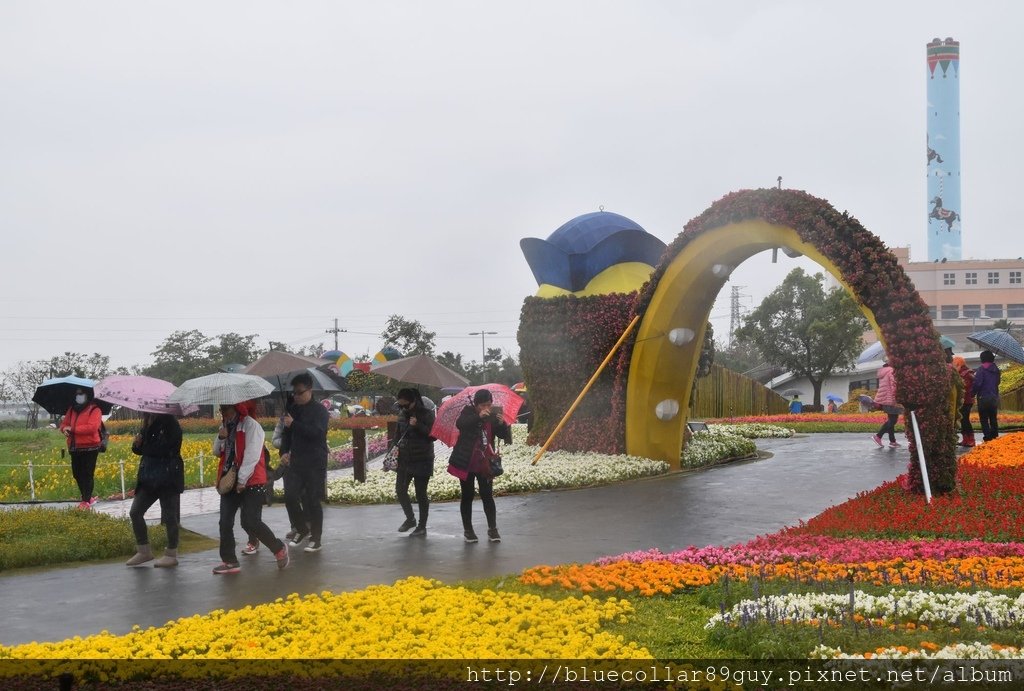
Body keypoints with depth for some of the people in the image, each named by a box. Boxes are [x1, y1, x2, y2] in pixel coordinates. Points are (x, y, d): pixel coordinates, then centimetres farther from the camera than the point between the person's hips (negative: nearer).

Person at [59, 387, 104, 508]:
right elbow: (64, 423, 21)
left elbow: (92, 427, -19)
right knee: (77, 474, 11)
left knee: (87, 475, -7)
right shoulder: (72, 409, 17)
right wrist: (64, 428, -5)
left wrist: (73, 429, -16)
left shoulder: (94, 410, -7)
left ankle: (86, 501, -5)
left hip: (89, 448, -8)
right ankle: (88, 497, 24)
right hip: (75, 448, 8)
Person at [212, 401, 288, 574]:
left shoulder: (251, 425, -11)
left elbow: (252, 455, -17)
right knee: (225, 522, 3)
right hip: (229, 481, 8)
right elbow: (217, 452, 18)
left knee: (250, 522, -13)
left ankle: (279, 549, 7)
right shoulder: (225, 426, 14)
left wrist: (242, 480, -19)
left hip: (250, 482, -8)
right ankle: (229, 561, 12)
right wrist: (220, 437, -3)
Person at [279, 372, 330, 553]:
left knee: (312, 501, -3)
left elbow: (316, 432, -20)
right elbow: (286, 433, 18)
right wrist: (284, 452, 2)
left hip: (315, 463, -5)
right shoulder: (293, 409, 11)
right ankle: (301, 529, 19)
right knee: (290, 496, -3)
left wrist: (293, 424, -22)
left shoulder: (319, 410, -6)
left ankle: (316, 539, 8)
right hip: (295, 462, 5)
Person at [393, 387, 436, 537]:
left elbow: (433, 435, -15)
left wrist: (418, 425, -27)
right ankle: (410, 519, 28)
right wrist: (396, 446, 7)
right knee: (400, 490, 6)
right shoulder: (402, 414, 8)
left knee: (421, 494, 0)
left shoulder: (427, 414, -10)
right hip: (404, 459, 6)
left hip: (422, 460, -6)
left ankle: (422, 527, 11)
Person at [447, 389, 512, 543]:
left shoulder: (493, 416, 2)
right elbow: (459, 424, -26)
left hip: (484, 464, 2)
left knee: (487, 496, -1)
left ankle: (492, 529, 7)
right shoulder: (468, 412, -5)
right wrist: (479, 416, -38)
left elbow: (505, 436, -4)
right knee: (467, 497, 7)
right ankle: (467, 530, 17)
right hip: (466, 463, -1)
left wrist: (502, 424, -25)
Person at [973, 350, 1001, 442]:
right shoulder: (996, 370, 8)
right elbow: (997, 382, 18)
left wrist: (973, 393, -6)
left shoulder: (981, 370, -13)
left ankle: (987, 437, -8)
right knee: (993, 418, 15)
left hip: (983, 397, -6)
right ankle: (995, 435, 17)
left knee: (984, 419, -2)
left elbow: (977, 383, -18)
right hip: (994, 397, 6)